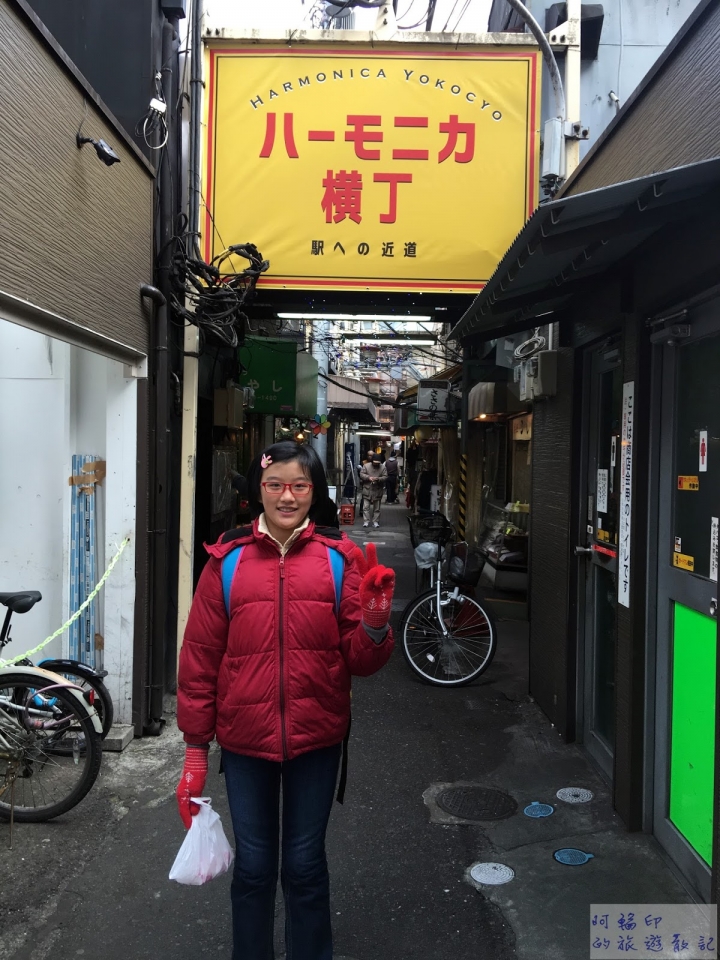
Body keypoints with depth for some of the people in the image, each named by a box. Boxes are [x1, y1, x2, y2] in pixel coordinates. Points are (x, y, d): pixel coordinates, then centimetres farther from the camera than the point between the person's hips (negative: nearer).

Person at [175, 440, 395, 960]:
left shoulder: (339, 557, -4)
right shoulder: (228, 560, -4)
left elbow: (361, 662, -3)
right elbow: (200, 657, 1)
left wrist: (375, 623, -25)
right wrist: (195, 750, 2)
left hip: (317, 739, 0)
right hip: (245, 739, 0)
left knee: (305, 864, 14)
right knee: (253, 866, 14)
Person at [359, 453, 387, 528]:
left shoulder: (383, 467, 1)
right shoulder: (366, 466, -2)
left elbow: (385, 477, -2)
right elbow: (361, 474, -4)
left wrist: (378, 479, -21)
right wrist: (368, 477, -20)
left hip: (378, 490, 1)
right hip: (367, 490, -1)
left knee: (377, 508, 7)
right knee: (366, 507, -3)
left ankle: (376, 522, 15)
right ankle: (366, 521, 1)